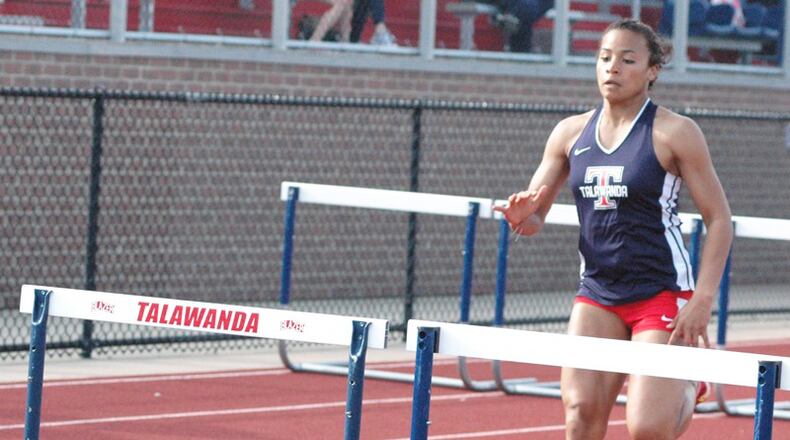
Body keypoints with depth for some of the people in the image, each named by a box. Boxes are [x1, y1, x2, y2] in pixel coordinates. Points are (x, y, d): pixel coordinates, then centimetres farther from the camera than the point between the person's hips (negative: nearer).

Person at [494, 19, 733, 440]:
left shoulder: (674, 132, -7)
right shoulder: (571, 133, 6)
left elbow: (718, 219, -5)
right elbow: (532, 220, 11)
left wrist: (702, 301, -14)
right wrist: (522, 216, -15)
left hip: (661, 291, -4)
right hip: (596, 294, 4)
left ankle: (689, 387, 23)